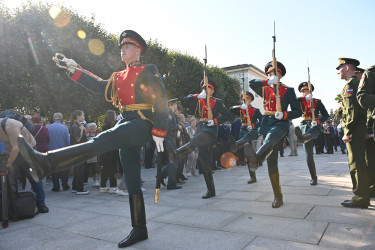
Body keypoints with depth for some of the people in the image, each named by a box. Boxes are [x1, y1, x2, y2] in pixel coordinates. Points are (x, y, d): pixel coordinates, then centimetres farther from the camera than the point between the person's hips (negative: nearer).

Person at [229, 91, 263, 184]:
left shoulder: (255, 110, 6)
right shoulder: (240, 110, 15)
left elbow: (262, 120, -3)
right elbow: (231, 109, -1)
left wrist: (254, 126, -19)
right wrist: (239, 106, -16)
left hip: (252, 131, -3)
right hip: (243, 131, 4)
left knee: (246, 137, -41)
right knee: (248, 154, 0)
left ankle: (236, 145, -76)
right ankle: (253, 176, 6)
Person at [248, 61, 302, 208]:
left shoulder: (288, 90, 11)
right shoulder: (264, 89, 19)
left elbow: (298, 111, 6)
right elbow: (252, 83, -1)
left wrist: (284, 114, -13)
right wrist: (268, 82, -13)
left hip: (281, 123, -4)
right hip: (267, 123, 4)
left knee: (270, 138, -42)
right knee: (271, 162, -1)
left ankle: (257, 159, -75)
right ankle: (278, 197, 7)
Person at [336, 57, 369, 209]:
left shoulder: (350, 85, -10)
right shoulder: (358, 83, 21)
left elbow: (352, 110, -20)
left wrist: (347, 132, -20)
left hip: (354, 129, -10)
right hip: (361, 129, 10)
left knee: (356, 163, -7)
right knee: (360, 162, 14)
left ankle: (360, 199, -1)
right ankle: (364, 195, 23)